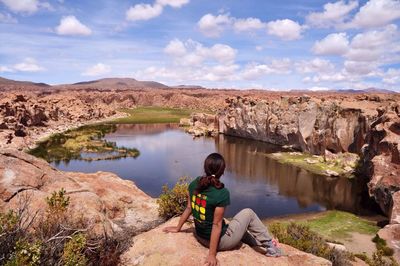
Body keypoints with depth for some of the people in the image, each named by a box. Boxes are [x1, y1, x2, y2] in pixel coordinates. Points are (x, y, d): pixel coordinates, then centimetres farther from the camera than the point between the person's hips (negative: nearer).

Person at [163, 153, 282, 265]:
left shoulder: (194, 184, -9)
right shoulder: (222, 193, -27)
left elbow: (189, 208, 0)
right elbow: (216, 224, -22)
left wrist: (177, 228, 15)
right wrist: (212, 255, -15)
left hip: (200, 236, 7)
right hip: (220, 241, -6)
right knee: (248, 213, 13)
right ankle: (268, 245, 26)